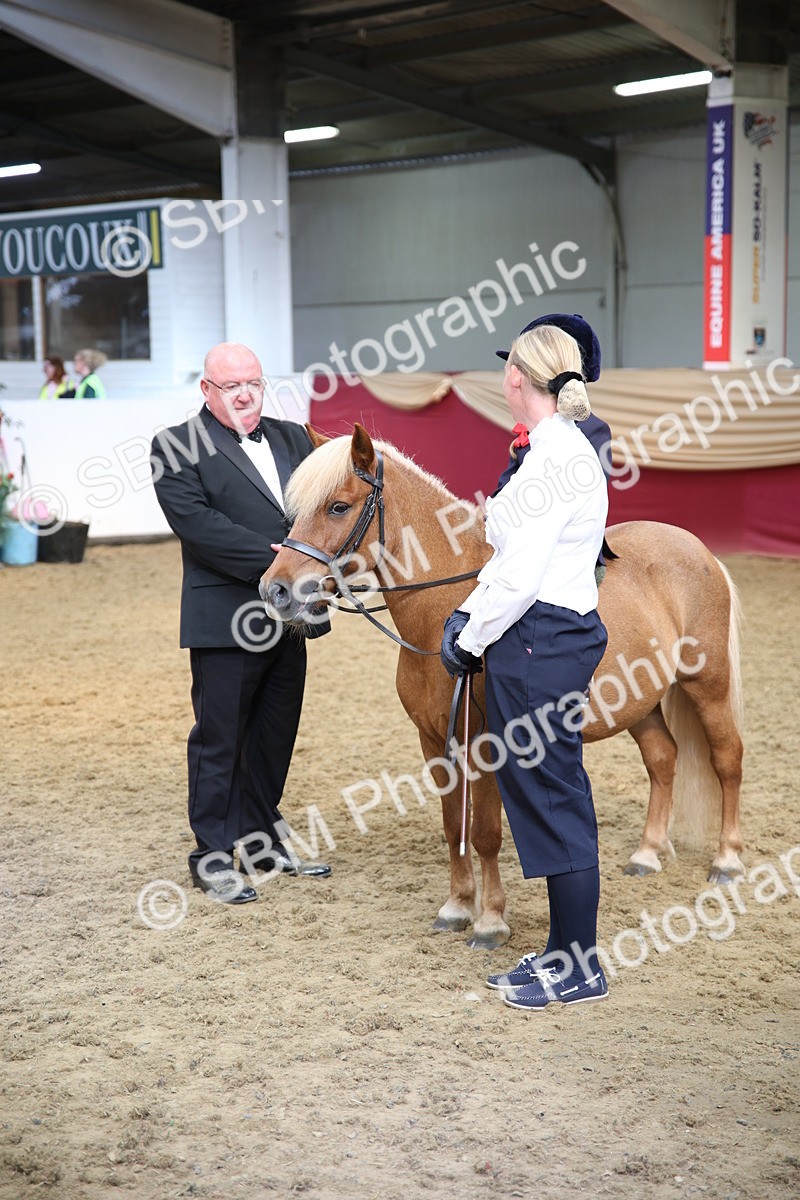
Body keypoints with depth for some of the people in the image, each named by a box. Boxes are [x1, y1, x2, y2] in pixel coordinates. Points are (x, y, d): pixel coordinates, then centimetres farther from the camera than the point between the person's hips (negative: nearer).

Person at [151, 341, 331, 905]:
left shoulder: (292, 438, 13)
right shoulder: (177, 448, -6)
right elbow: (196, 522, -18)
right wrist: (271, 556, -24)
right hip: (226, 619, -6)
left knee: (276, 733, 16)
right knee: (219, 738, 3)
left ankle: (261, 837, 31)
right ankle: (213, 853, 13)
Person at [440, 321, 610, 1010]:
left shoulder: (557, 458, -18)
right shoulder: (558, 451, 14)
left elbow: (521, 576, -20)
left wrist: (474, 640, -8)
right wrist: (468, 614, 9)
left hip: (540, 643, -10)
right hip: (549, 636, 10)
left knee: (551, 795, -2)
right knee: (543, 794, 15)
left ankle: (580, 970, 8)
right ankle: (566, 954, 24)